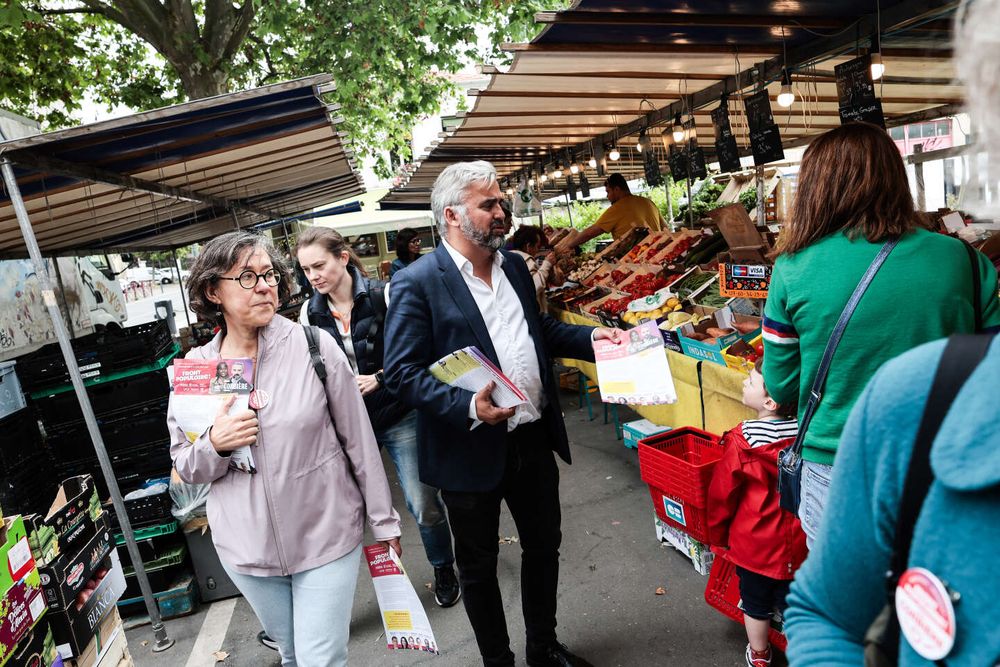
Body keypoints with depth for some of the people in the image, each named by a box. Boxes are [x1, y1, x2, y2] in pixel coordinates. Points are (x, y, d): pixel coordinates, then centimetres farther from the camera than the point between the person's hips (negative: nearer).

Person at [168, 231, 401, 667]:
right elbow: (185, 467, 5)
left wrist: (383, 519, -2)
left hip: (326, 535, -3)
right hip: (248, 547, 3)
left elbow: (359, 438, -7)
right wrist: (215, 445, -18)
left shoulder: (314, 346, -13)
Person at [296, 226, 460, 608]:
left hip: (398, 417, -2)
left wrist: (379, 379, -19)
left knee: (424, 505, 7)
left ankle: (444, 571, 34)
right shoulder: (310, 312, 1)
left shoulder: (382, 295, -11)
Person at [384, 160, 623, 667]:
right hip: (471, 450, -6)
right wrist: (468, 407, -30)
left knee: (544, 547, 22)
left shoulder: (514, 266, 7)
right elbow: (402, 372, -18)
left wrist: (592, 336, 3)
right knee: (478, 566, 16)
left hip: (534, 440, 6)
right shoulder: (417, 283, -15)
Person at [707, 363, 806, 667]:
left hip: (753, 542, -2)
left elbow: (722, 494, -14)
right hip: (798, 543, 3)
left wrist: (717, 536, 3)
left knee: (756, 604, 20)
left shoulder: (742, 442, -24)